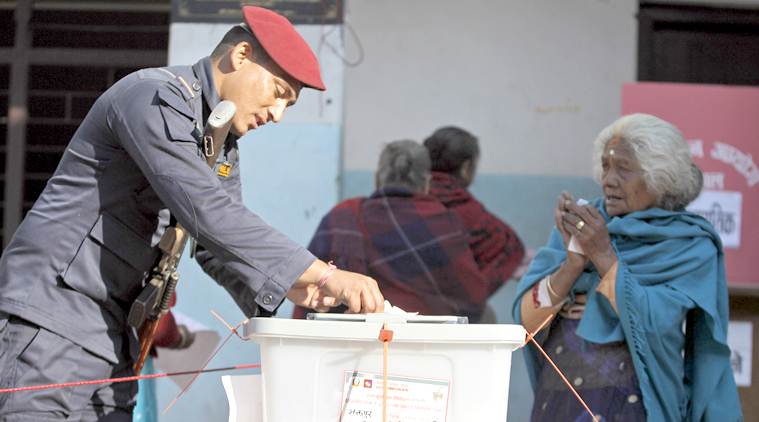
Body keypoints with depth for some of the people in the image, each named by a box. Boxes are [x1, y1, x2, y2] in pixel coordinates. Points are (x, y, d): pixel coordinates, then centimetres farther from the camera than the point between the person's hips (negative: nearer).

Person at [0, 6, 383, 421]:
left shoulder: (222, 144, 14)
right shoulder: (156, 98, -16)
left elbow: (218, 245, 11)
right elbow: (207, 213, -27)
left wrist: (295, 288, -10)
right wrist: (324, 274, -30)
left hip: (112, 331, 10)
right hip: (52, 314, -9)